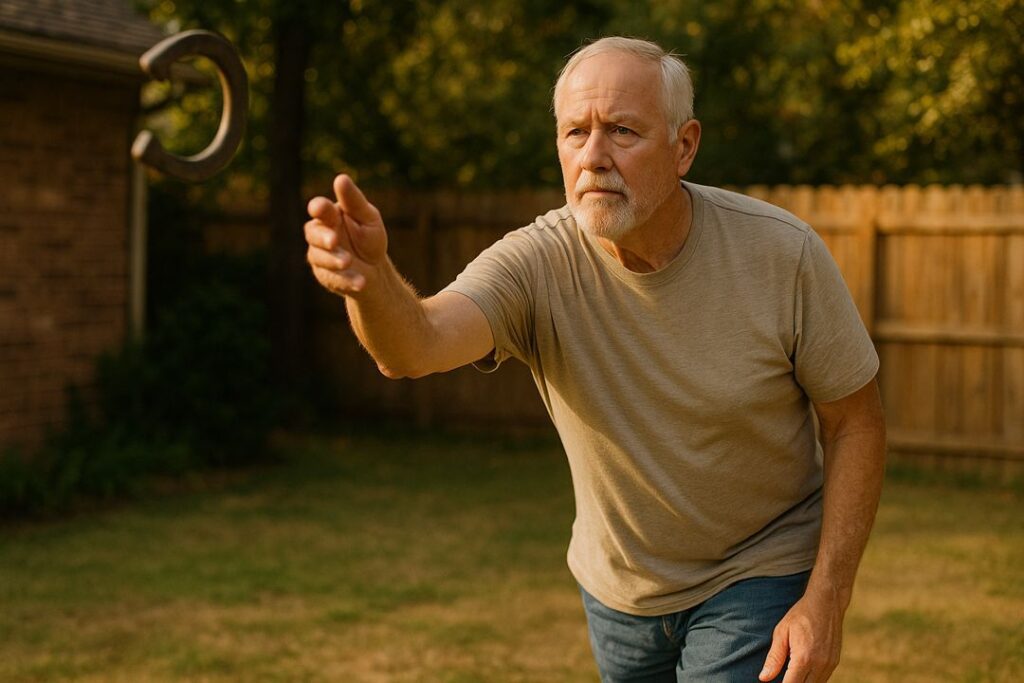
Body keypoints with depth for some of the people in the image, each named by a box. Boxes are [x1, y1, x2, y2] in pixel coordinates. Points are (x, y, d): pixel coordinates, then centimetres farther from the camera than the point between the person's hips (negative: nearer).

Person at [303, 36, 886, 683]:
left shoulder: (781, 253, -20)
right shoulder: (537, 264, -20)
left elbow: (857, 423, -11)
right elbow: (416, 347, -39)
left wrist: (827, 600, -18)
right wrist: (371, 278, -62)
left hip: (760, 579, -2)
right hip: (619, 587, 3)